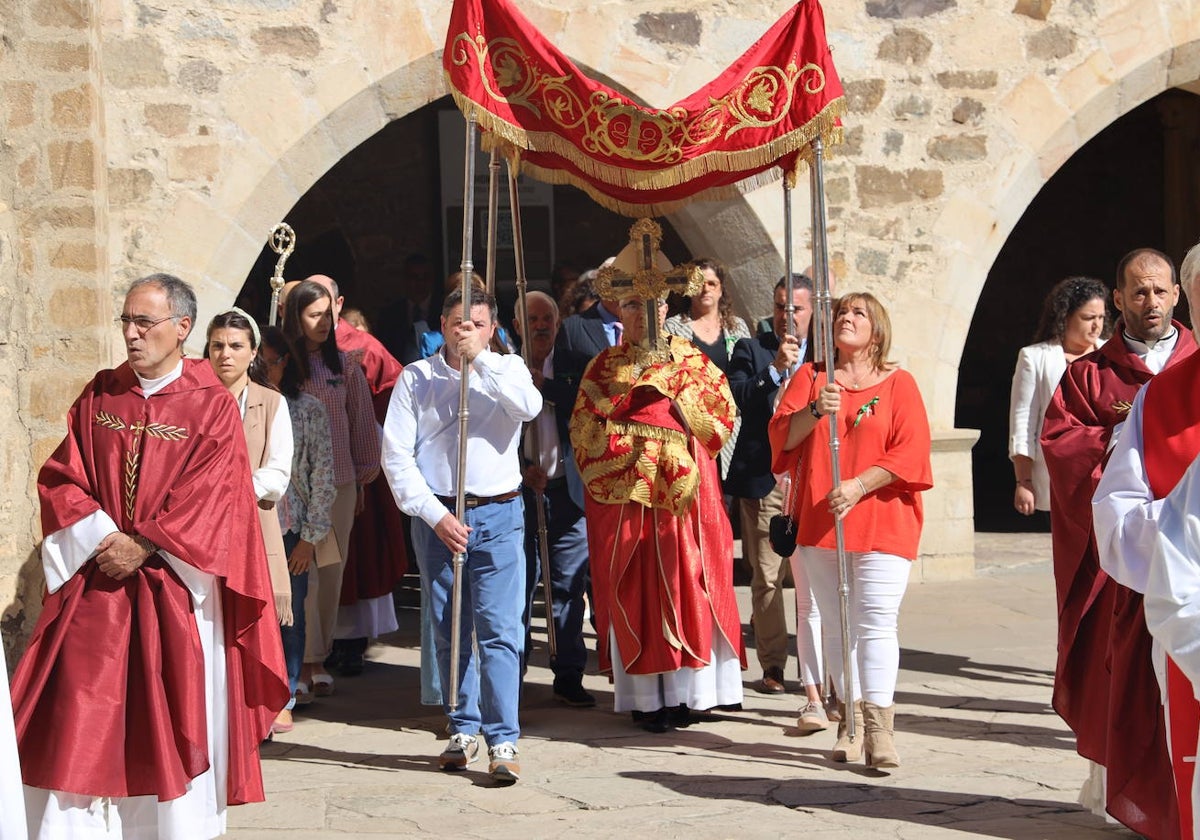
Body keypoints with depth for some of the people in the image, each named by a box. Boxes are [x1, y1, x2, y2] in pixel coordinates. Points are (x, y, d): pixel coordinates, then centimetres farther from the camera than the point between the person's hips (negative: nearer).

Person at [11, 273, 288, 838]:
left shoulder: (211, 407, -4)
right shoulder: (100, 395, 7)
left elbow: (208, 499, -9)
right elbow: (60, 477, 5)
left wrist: (141, 548, -13)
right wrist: (103, 538, -9)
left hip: (172, 592, -3)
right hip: (94, 588, 3)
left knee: (171, 723, 2)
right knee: (78, 724, -1)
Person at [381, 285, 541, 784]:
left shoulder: (507, 370, 7)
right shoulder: (416, 377, 5)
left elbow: (528, 407, -17)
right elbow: (397, 456, 0)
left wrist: (479, 358, -16)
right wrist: (436, 515, -8)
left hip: (498, 516, -1)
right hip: (435, 514, 1)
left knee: (500, 631, -9)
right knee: (449, 632, 8)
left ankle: (503, 741, -8)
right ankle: (463, 730, 21)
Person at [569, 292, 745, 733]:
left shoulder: (690, 359, 9)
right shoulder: (604, 366, 12)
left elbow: (724, 415, 4)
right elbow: (582, 426, 6)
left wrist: (678, 404, -8)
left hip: (680, 486, -1)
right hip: (623, 490, 1)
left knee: (683, 581, -4)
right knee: (633, 588, -3)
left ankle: (682, 692, 0)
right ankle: (645, 695, 0)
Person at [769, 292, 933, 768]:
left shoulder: (898, 384, 5)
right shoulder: (810, 378, 13)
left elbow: (910, 452, -4)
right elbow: (782, 436, 1)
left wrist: (857, 487, -14)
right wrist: (816, 411, -18)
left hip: (881, 521, -3)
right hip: (818, 521, 3)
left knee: (876, 623, -12)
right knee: (836, 623, 6)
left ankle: (879, 729, -14)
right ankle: (851, 719, 14)